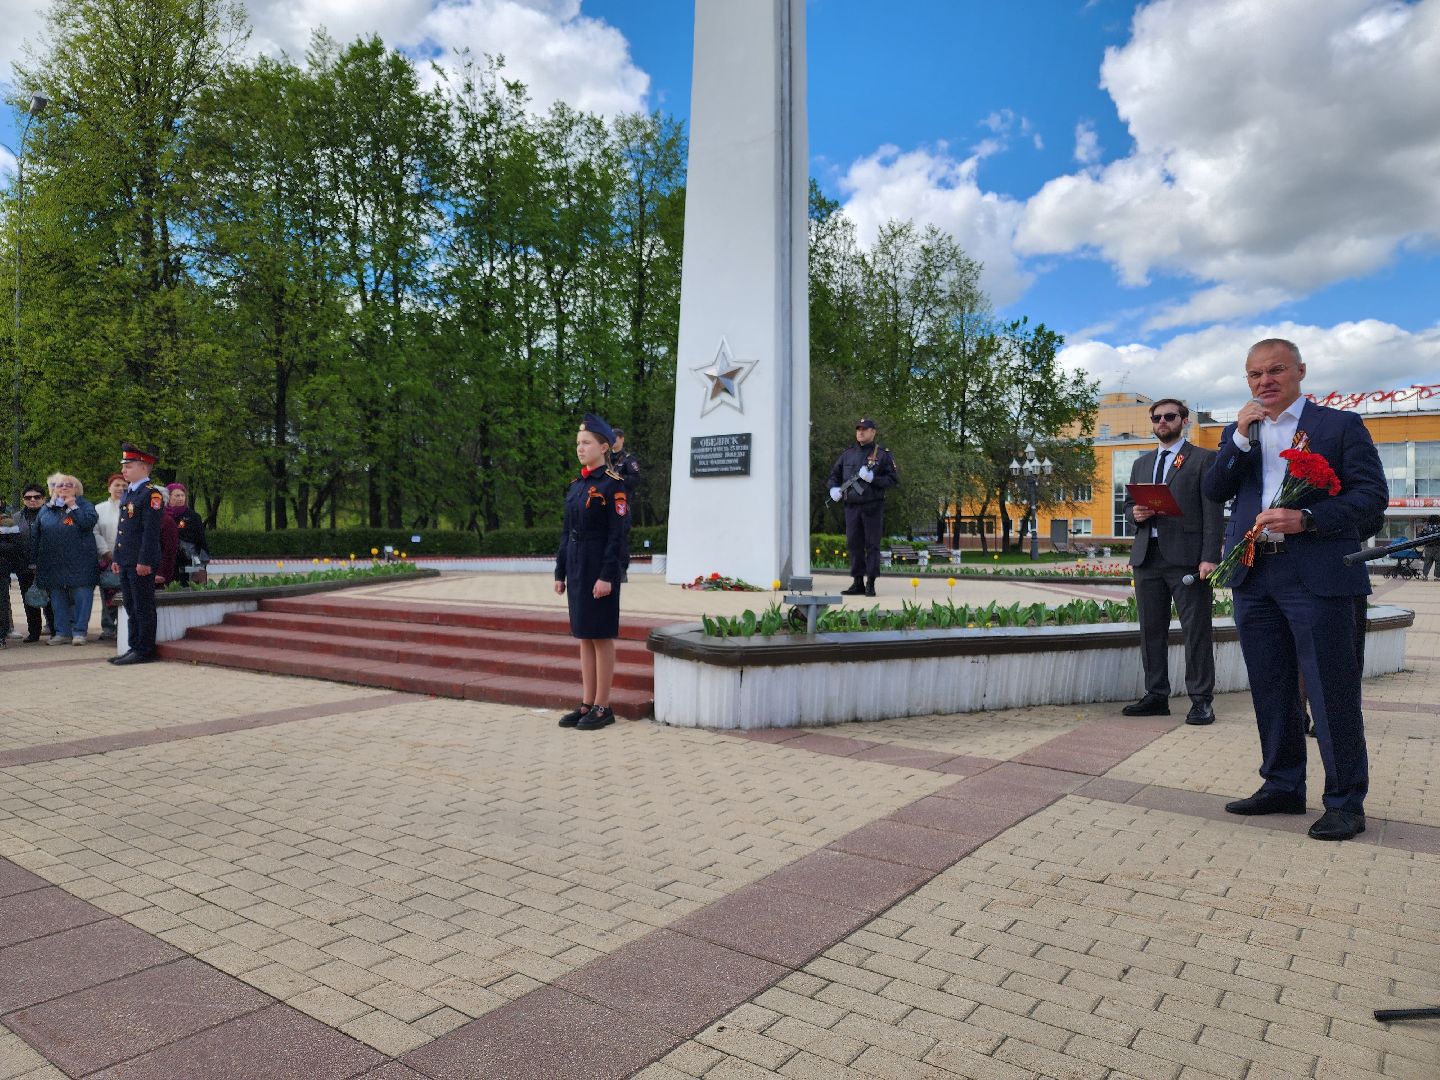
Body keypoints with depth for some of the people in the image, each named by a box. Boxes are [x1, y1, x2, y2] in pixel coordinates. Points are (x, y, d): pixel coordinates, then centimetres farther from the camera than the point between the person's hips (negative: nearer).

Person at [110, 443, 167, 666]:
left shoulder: (151, 494, -12)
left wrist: (144, 561, -20)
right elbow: (122, 528, 21)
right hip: (126, 562, 9)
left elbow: (151, 531, -17)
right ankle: (134, 647, 21)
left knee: (143, 607, -2)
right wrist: (117, 557, 18)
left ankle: (144, 651, 3)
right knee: (131, 607, 13)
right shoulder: (127, 493, 17)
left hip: (141, 563, -9)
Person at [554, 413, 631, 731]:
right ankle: (587, 704, 18)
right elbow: (567, 532, 16)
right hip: (577, 567, 8)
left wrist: (607, 576, -19)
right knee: (584, 635, 11)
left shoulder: (613, 484, -10)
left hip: (600, 568, -8)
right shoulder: (576, 485, 13)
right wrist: (560, 572, 12)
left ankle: (603, 707, 6)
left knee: (601, 636, -2)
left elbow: (619, 532, -15)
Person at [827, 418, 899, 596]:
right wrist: (834, 488, 1)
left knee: (872, 545, -2)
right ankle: (857, 582, 14)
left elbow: (893, 479, -3)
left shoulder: (883, 454, 2)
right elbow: (834, 474, 21)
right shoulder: (848, 454, 14)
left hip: (872, 507, -4)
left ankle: (870, 583, 3)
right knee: (853, 544, 5)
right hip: (852, 507, 4)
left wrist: (873, 479, -16)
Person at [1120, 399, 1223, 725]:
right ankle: (1156, 696, 16)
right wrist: (1135, 512, -1)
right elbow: (1128, 503, 24)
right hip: (1147, 557, 6)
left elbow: (1213, 512, -5)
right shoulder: (1141, 464, 21)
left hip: (1187, 558, -5)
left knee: (1196, 631, -3)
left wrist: (1209, 557, -15)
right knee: (1151, 630, 8)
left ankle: (1201, 701, 3)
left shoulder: (1204, 459, 3)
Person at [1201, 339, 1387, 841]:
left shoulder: (1340, 424, 4)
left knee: (1331, 691, -2)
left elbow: (1372, 493, -4)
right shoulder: (1238, 434, 16)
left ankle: (1345, 801, 10)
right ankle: (1282, 786, 22)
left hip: (1317, 575, -5)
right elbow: (1214, 491, 4)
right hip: (1254, 576, 5)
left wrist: (1305, 519, -18)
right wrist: (1240, 437, -7)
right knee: (1270, 689, 11)